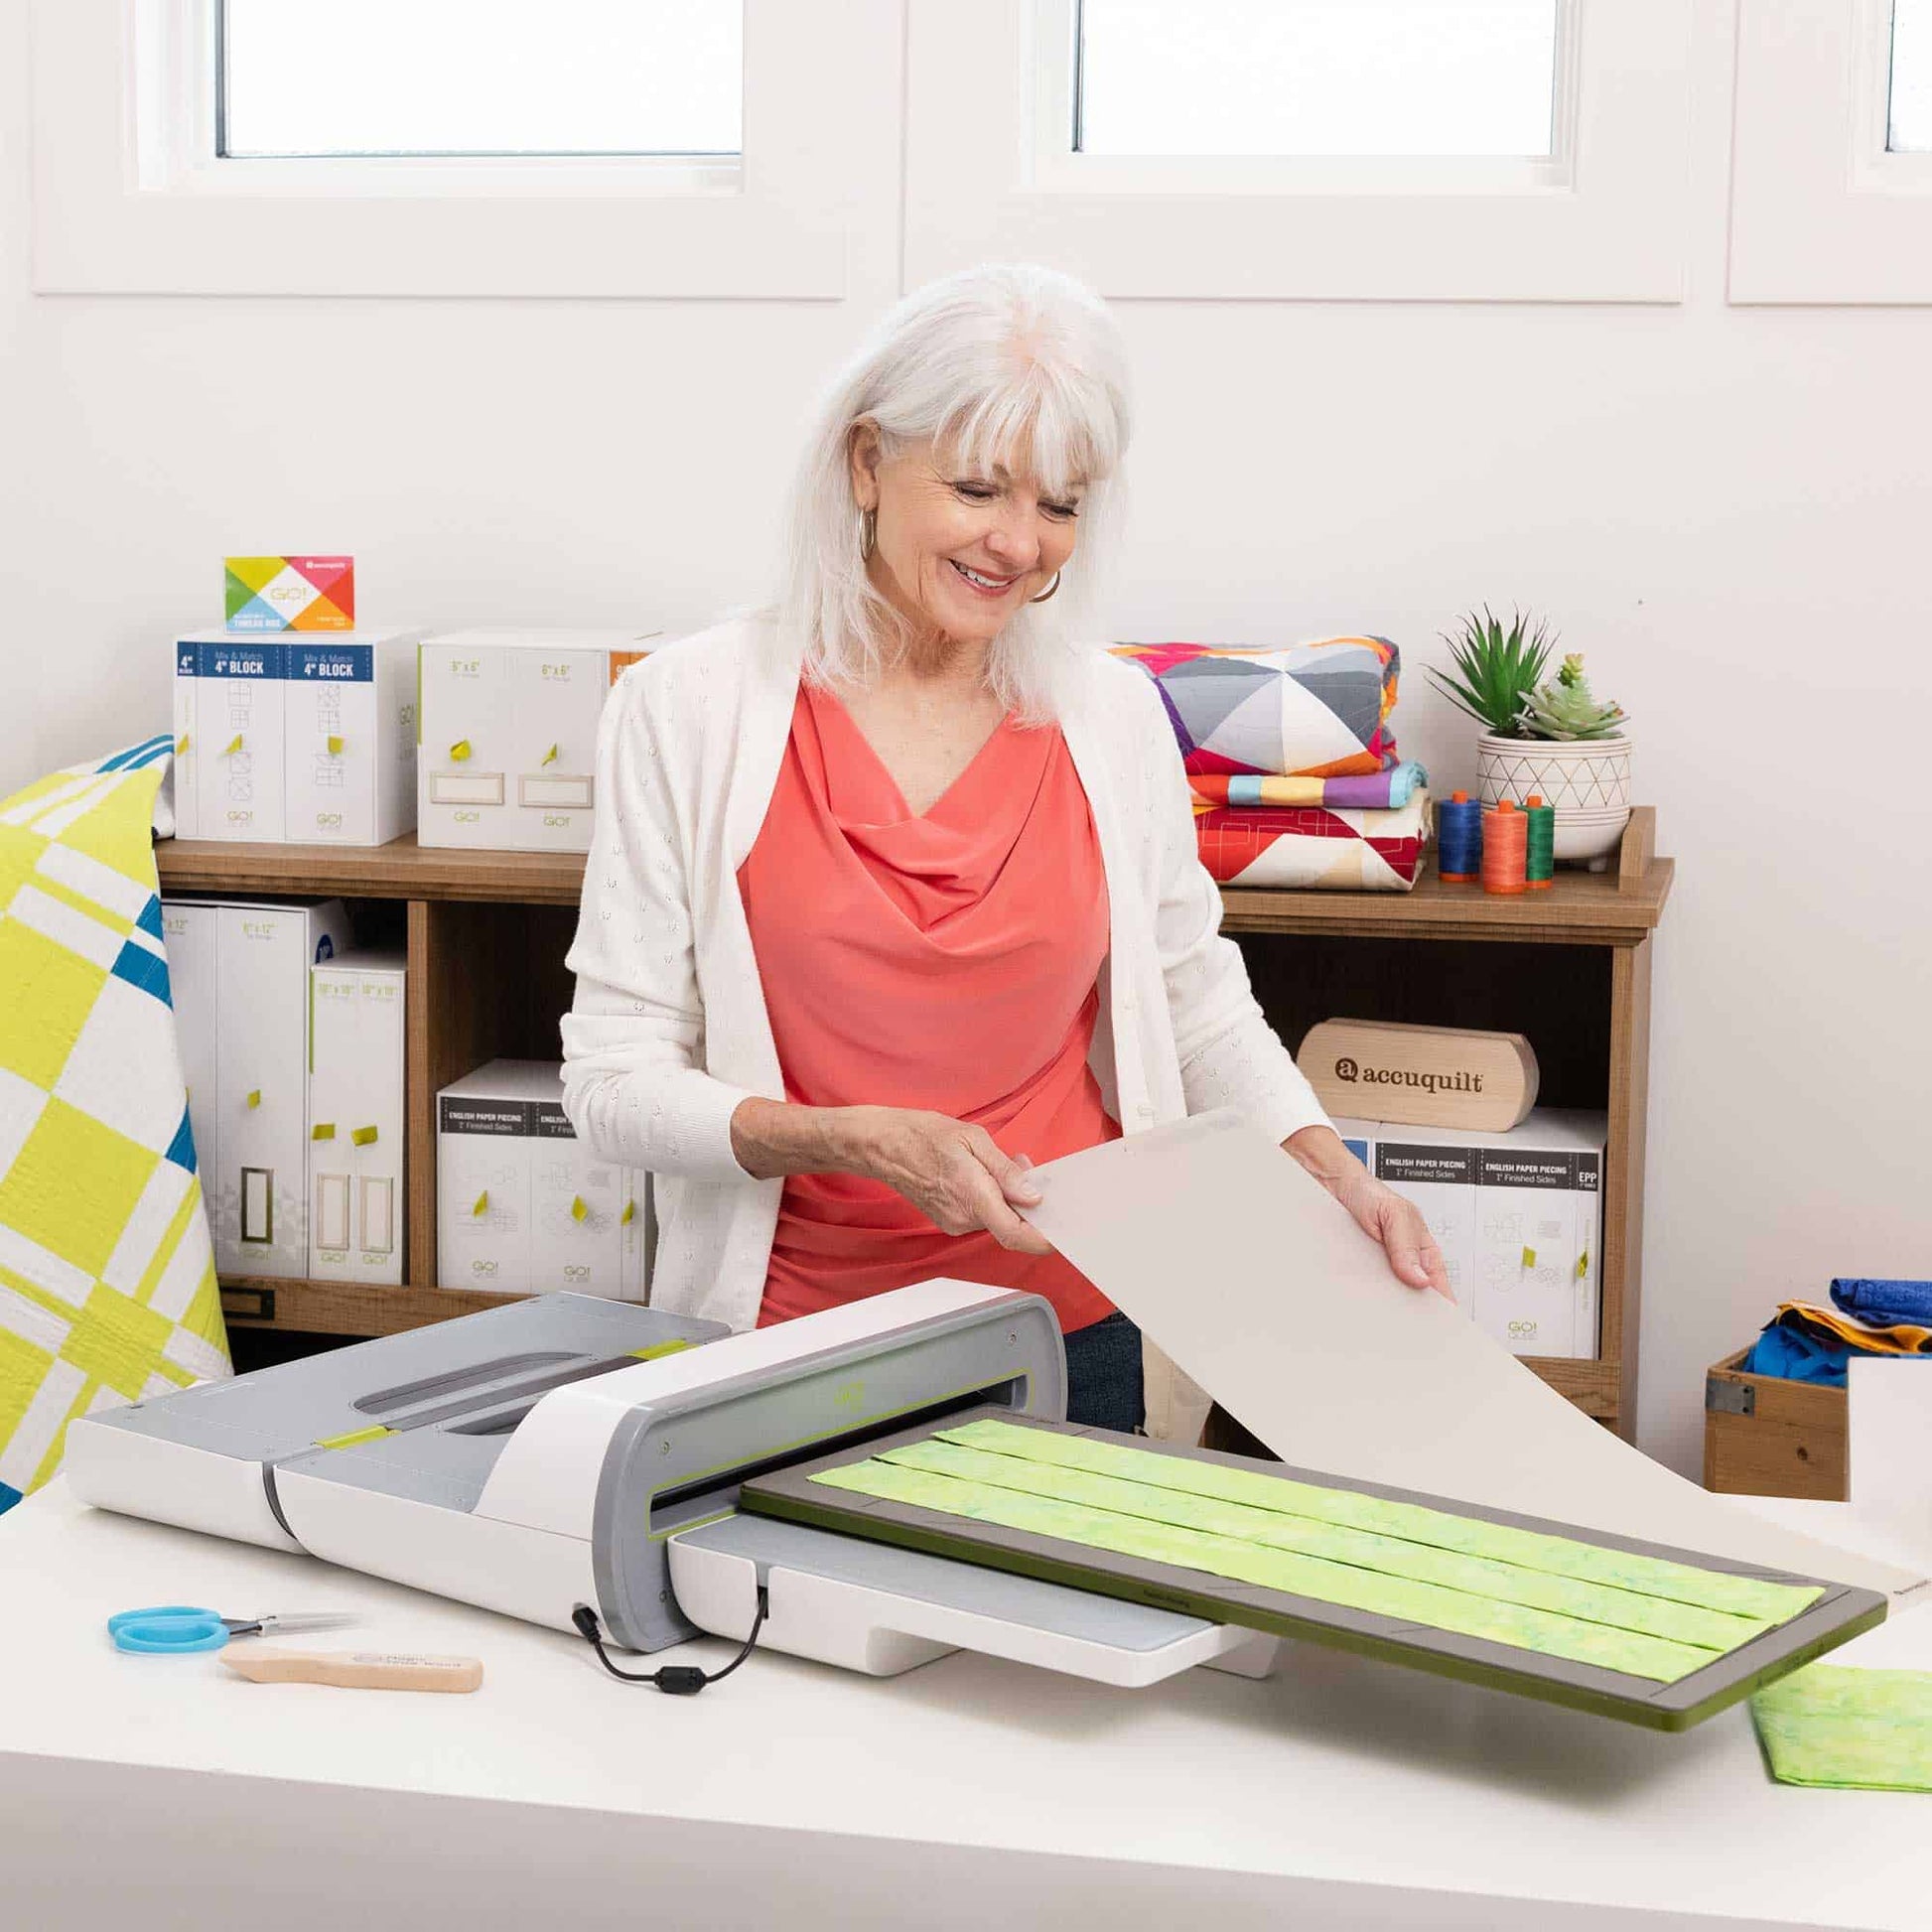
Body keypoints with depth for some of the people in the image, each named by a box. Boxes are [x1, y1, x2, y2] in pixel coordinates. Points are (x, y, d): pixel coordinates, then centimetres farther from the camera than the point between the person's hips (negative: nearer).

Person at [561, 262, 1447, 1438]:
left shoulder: (1114, 716, 2)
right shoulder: (689, 709, -6)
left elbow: (1199, 1006, 13)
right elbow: (614, 1083, -7)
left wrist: (1332, 1172, -3)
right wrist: (858, 1141, -22)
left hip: (1075, 1332, 3)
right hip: (792, 1332, -2)